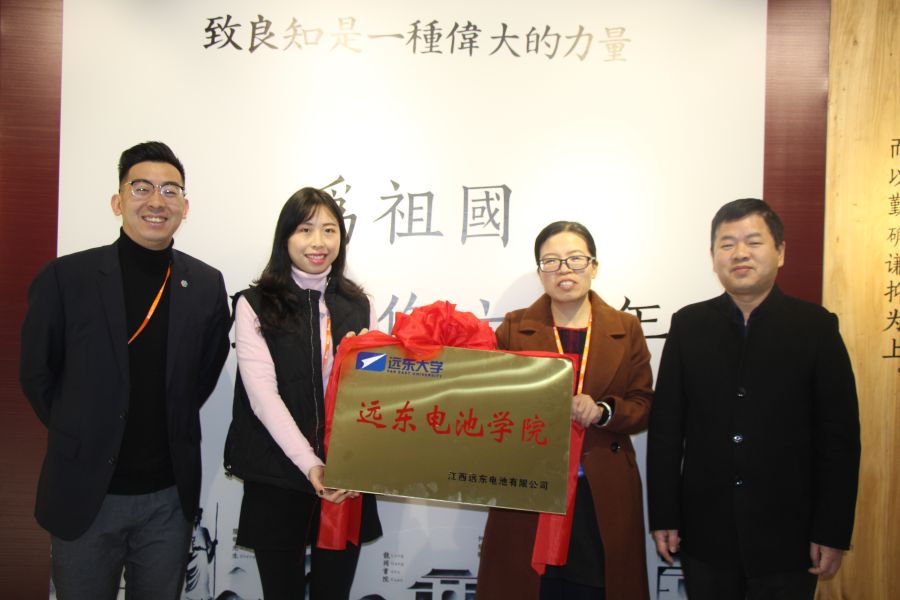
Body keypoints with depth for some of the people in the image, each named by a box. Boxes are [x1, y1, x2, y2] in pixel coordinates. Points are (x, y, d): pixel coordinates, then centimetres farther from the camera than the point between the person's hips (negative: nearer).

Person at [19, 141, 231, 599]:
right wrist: (79, 436, 3)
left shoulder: (206, 285, -2)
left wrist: (173, 427, 6)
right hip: (84, 492, -1)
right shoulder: (64, 278, -8)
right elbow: (36, 373, 0)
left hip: (170, 496, 2)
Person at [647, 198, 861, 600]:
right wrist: (663, 517, -1)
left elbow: (840, 435, -2)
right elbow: (665, 427, 0)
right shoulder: (688, 325, 0)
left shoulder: (816, 326, -3)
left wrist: (833, 532, -5)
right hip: (704, 534, 1)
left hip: (786, 535, -1)